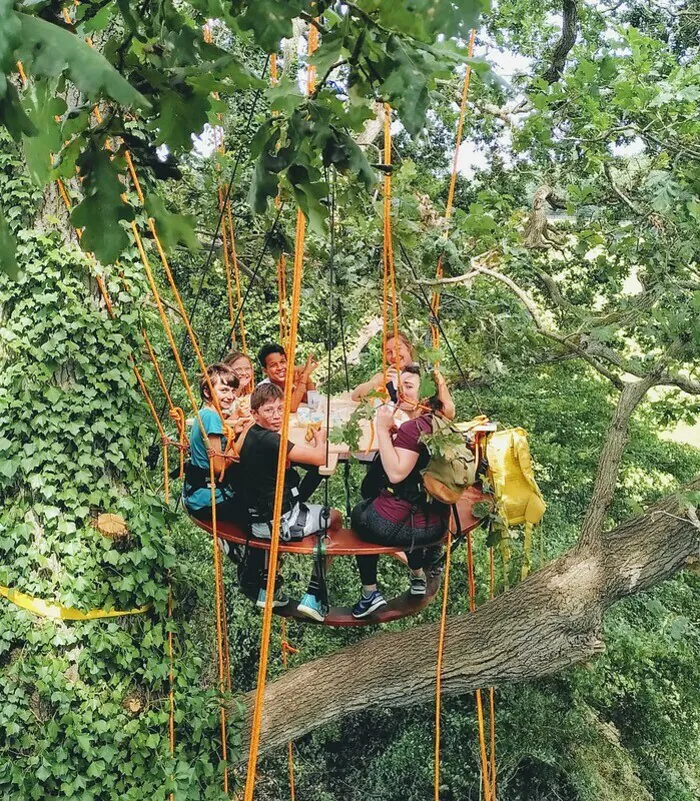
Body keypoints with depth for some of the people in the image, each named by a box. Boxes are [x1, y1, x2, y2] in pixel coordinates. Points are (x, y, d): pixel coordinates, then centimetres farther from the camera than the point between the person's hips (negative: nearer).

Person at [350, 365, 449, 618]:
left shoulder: (413, 427, -21)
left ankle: (370, 593, 23)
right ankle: (418, 575, 46)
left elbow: (396, 473, -26)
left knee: (358, 514, 22)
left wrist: (383, 429, -23)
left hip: (401, 525, -8)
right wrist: (394, 432, 7)